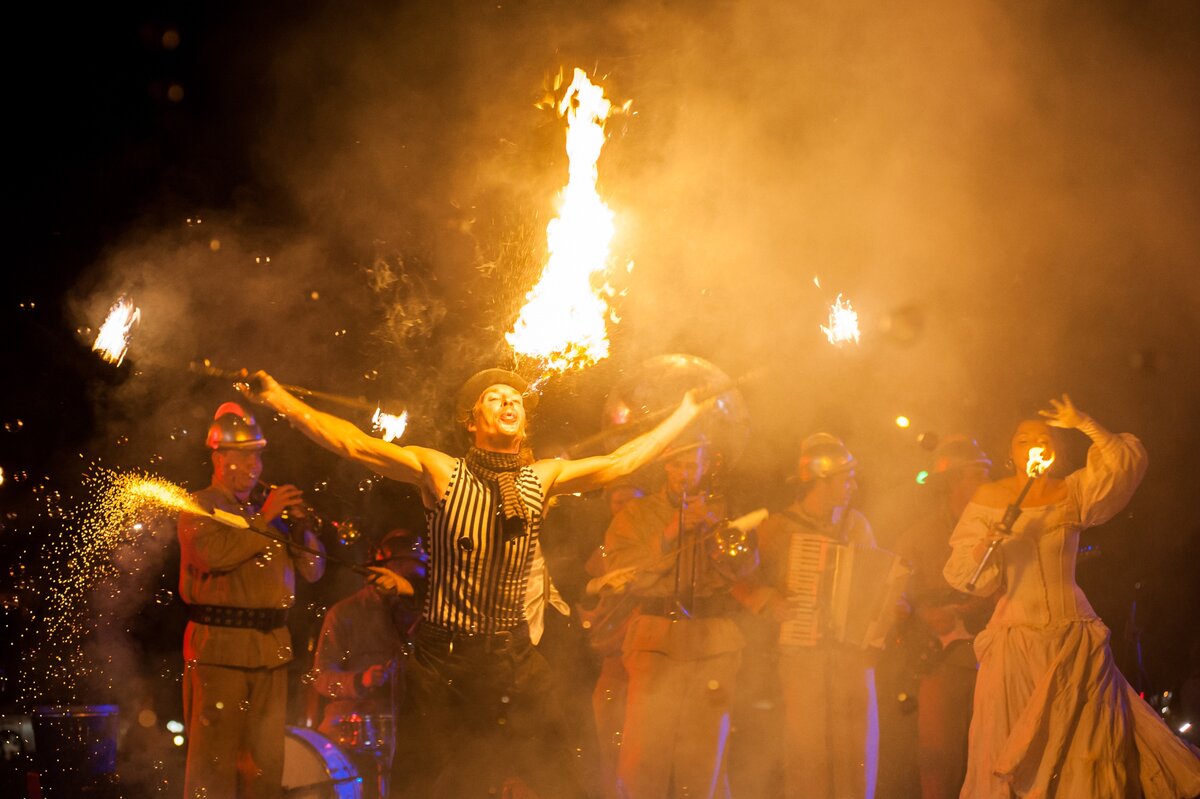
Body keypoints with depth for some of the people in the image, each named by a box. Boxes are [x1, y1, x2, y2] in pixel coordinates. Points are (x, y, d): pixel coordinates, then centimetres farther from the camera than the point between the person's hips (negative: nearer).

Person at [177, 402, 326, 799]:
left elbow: (313, 570, 17)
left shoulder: (265, 511, 20)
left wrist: (299, 525, 0)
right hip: (220, 645, -6)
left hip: (271, 647, 6)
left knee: (266, 757, 9)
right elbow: (215, 553, -19)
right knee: (215, 755, -7)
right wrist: (263, 519, -12)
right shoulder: (200, 507, 2)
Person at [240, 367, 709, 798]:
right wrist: (279, 399, -19)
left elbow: (620, 462, 13)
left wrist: (685, 415, 17)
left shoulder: (542, 480, 6)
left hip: (515, 659, 3)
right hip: (447, 660, -3)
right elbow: (355, 444, -11)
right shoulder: (440, 473, -4)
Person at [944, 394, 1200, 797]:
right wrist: (984, 544, -18)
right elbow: (963, 573, 1)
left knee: (1088, 745, -2)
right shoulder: (989, 498, 5)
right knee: (1014, 759, -2)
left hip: (1074, 638, 1)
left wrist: (1084, 425, -12)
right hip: (1016, 639, -1)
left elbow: (1127, 465, -5)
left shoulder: (1073, 493, 8)